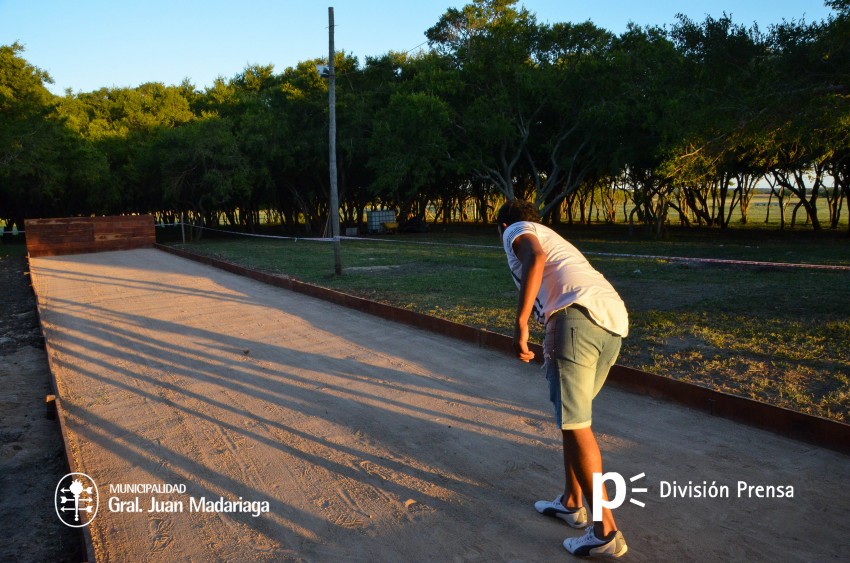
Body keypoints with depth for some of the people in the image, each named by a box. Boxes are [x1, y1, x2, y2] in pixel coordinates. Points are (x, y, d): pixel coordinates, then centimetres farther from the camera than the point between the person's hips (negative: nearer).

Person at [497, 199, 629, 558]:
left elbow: (536, 259, -11)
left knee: (574, 423, 0)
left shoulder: (517, 230, 13)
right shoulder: (553, 238, 36)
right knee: (573, 415, 22)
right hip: (615, 320, 9)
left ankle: (606, 532, 7)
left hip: (579, 315, -9)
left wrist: (520, 323, -15)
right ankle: (571, 502, 33)